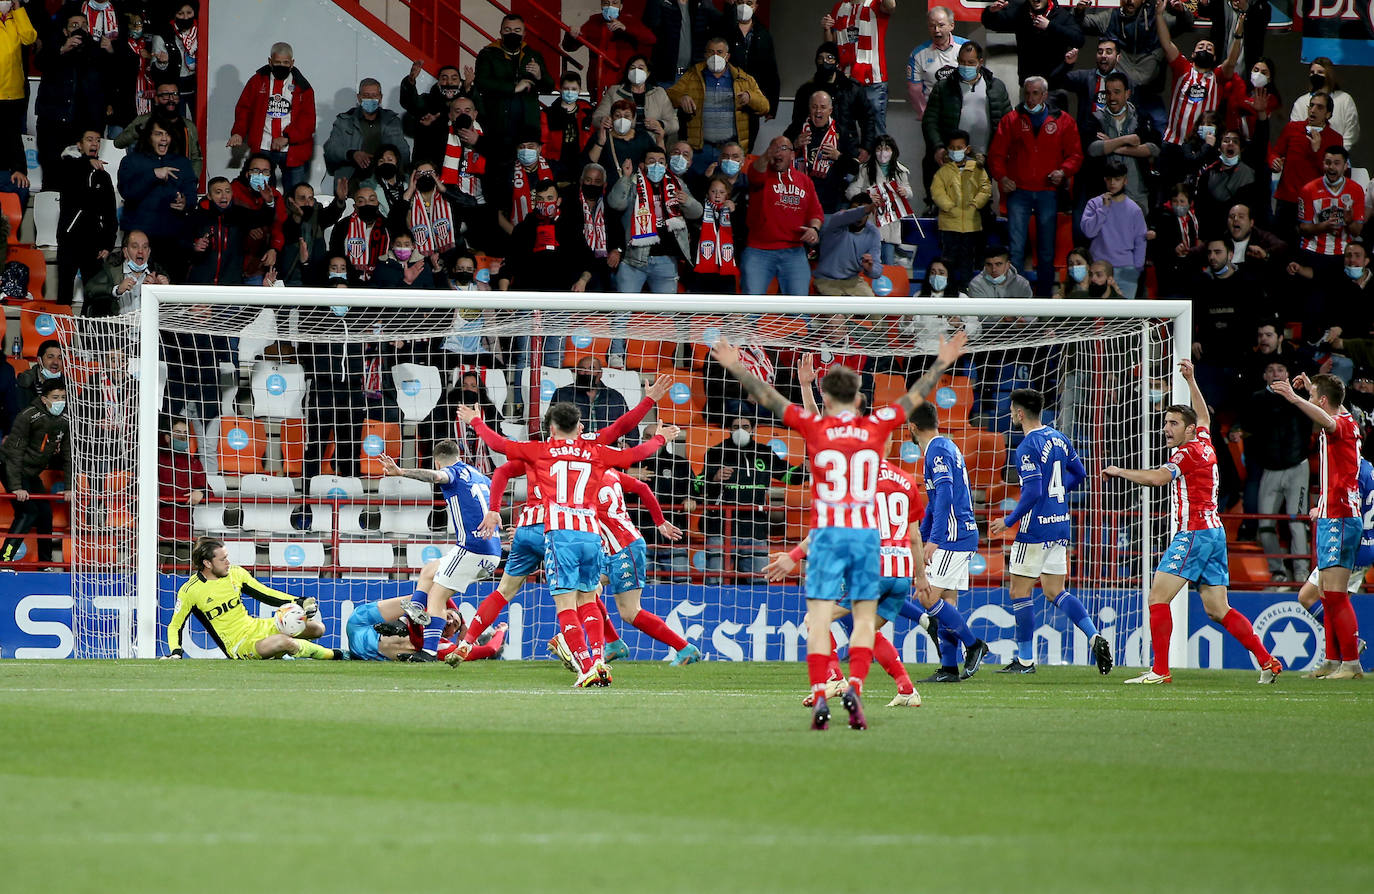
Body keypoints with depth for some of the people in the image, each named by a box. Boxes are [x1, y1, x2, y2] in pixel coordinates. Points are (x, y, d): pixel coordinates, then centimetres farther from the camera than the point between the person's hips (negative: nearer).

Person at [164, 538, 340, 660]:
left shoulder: (236, 573, 2)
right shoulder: (190, 591, -12)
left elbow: (265, 594, 11)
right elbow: (175, 626, -2)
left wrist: (300, 603, 1)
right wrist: (176, 651, -20)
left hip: (257, 627, 6)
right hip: (238, 646, -6)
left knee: (316, 628, -4)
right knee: (286, 642, -32)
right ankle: (332, 656, -7)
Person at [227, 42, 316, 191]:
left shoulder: (302, 87, 4)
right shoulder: (257, 81, 8)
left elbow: (307, 119, -3)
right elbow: (243, 109, 9)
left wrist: (287, 137, -18)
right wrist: (238, 132, -8)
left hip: (293, 150, -1)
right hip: (262, 149, 1)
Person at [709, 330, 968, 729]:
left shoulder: (814, 427, -2)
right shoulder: (875, 427, 3)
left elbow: (768, 398, 3)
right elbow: (915, 397, 17)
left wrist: (735, 367, 14)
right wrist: (942, 363, 31)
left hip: (827, 532, -2)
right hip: (867, 532, 2)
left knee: (819, 618, -2)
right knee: (865, 617, 9)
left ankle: (820, 697, -14)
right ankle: (855, 686, -9)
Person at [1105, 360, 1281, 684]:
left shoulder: (1187, 453, -9)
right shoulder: (1204, 444, 15)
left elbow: (1156, 477, -25)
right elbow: (1204, 417, 37)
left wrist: (1120, 471, -13)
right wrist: (1191, 380, 42)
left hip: (1194, 533, -9)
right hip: (1214, 533, 9)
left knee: (1158, 597, -11)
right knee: (1218, 610, 9)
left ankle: (1160, 670, -17)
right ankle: (1268, 663, 5)